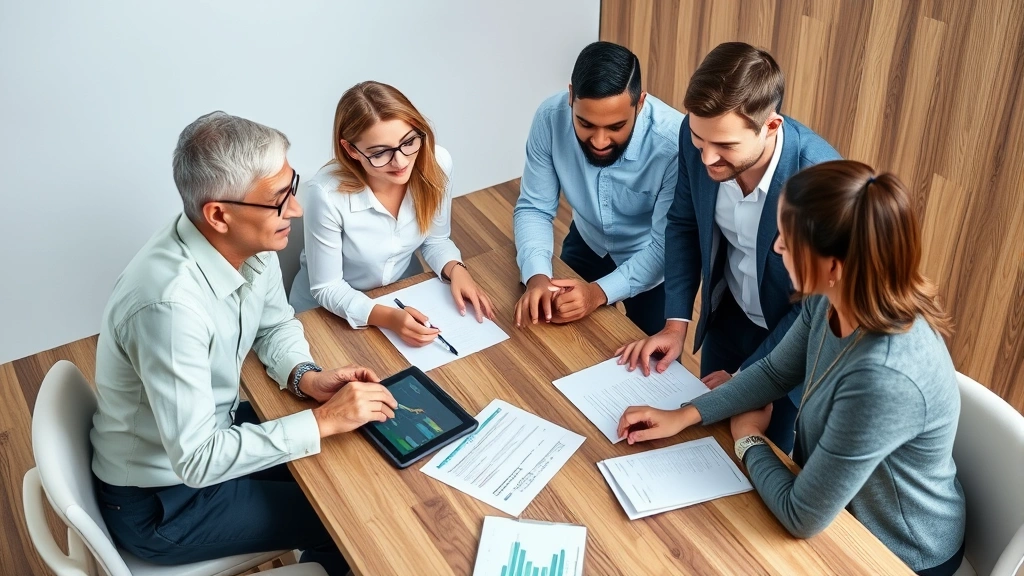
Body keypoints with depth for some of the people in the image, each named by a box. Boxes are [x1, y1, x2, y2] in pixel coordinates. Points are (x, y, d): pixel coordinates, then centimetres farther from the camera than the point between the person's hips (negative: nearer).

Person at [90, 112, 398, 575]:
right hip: (162, 500, -7)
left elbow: (276, 325, 6)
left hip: (211, 432, 7)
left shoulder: (251, 243, -14)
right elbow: (197, 461, -33)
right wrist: (323, 422, -30)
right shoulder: (171, 303, -37)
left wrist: (304, 377, -13)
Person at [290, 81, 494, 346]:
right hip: (331, 312, -3)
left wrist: (456, 269, -20)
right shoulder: (327, 194, -30)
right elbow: (327, 290, -19)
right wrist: (388, 318, -33)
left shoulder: (437, 163, -18)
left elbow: (436, 239, 0)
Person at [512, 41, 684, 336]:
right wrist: (537, 275, -36)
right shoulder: (551, 117, -26)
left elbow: (666, 245, -29)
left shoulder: (674, 142, -37)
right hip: (588, 244, 3)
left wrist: (600, 291, -43)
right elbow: (534, 208, -17)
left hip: (653, 260, -2)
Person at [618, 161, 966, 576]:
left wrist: (748, 437, -12)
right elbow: (775, 371, 4)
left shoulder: (885, 379, -39)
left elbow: (802, 517, -29)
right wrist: (683, 416, -4)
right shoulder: (833, 300, -15)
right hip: (841, 502, 6)